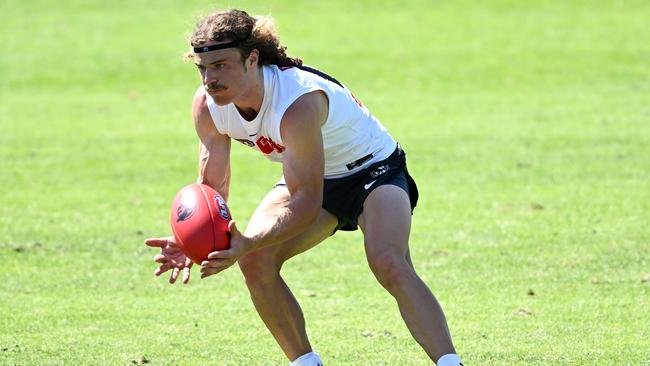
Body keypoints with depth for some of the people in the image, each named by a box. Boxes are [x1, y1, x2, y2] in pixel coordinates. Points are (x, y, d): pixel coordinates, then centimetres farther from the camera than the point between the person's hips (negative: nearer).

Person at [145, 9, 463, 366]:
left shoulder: (298, 103, -38)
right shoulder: (207, 105, -17)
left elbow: (306, 203, -37)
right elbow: (211, 188, -8)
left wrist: (247, 243, -50)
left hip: (372, 167, -7)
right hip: (309, 177, 7)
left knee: (389, 265, -31)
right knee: (255, 260, -17)